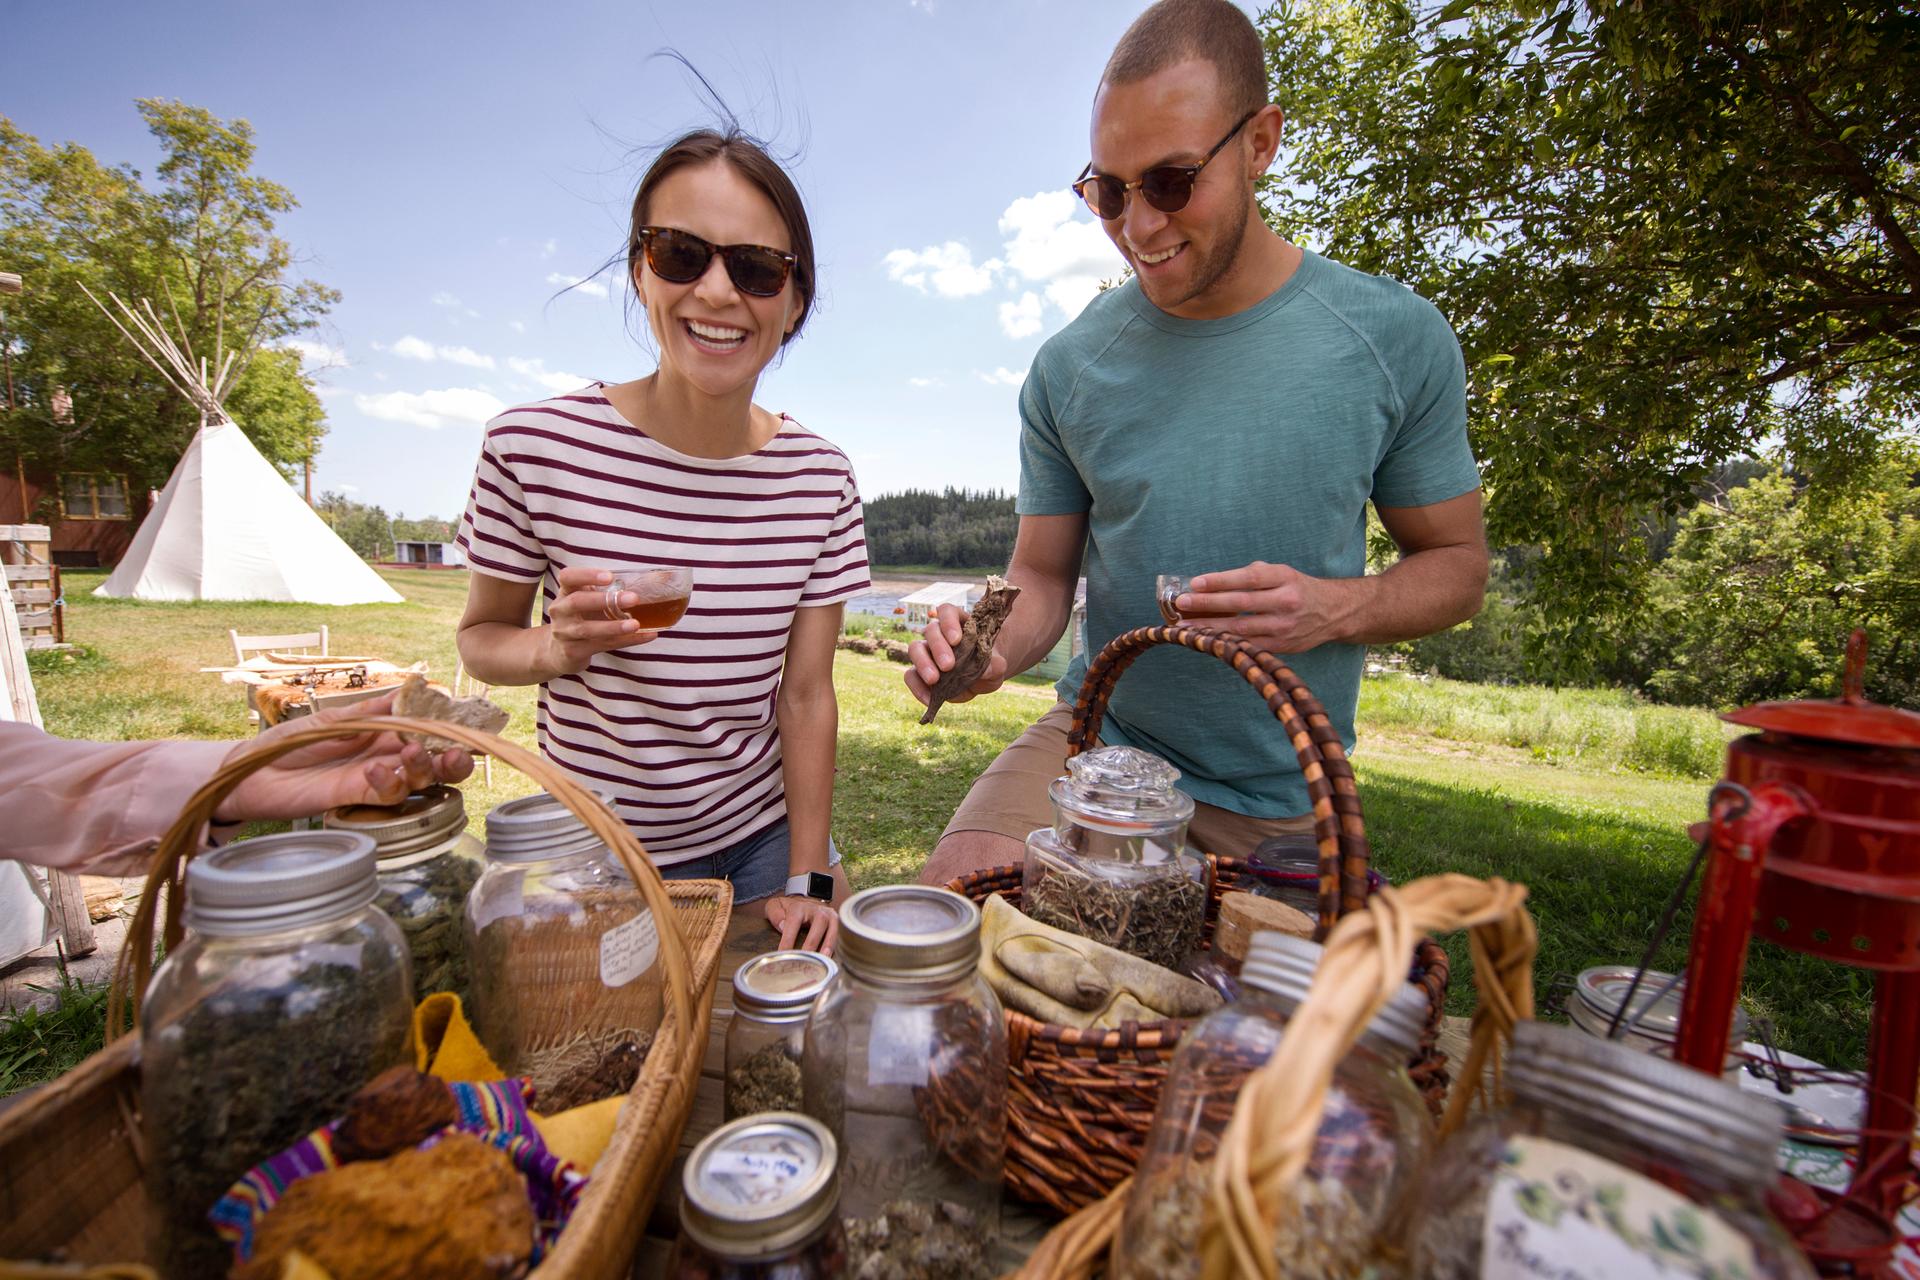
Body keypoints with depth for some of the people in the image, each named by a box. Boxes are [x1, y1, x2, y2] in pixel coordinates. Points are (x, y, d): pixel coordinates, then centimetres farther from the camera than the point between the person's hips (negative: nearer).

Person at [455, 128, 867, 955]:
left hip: (764, 834, 1)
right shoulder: (534, 446, -16)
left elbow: (805, 695, -8)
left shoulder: (820, 480, -11)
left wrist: (807, 879, -6)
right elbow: (481, 635, -1)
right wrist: (557, 649, -24)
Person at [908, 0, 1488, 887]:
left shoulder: (1394, 338, -6)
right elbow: (1043, 574, 2)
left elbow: (1456, 565, 2)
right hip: (1096, 739, 0)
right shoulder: (1069, 367, -4)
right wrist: (993, 649, -21)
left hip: (1279, 792, 1)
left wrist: (1336, 607, -20)